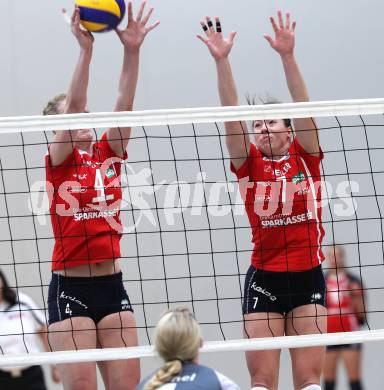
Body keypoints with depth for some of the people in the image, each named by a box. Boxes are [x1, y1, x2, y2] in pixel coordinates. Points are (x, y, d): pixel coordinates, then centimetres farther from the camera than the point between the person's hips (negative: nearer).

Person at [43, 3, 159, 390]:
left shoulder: (109, 152, 10)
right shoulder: (57, 161, -1)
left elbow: (123, 106, -4)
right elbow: (73, 103, -16)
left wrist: (132, 51, -17)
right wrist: (85, 49, -27)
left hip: (112, 285, 4)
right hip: (70, 288, -4)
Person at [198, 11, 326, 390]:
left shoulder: (305, 156, 5)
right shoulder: (250, 164, 4)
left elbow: (303, 107, -8)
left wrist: (288, 56, -20)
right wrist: (221, 60, -19)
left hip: (308, 276, 0)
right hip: (263, 278, 0)